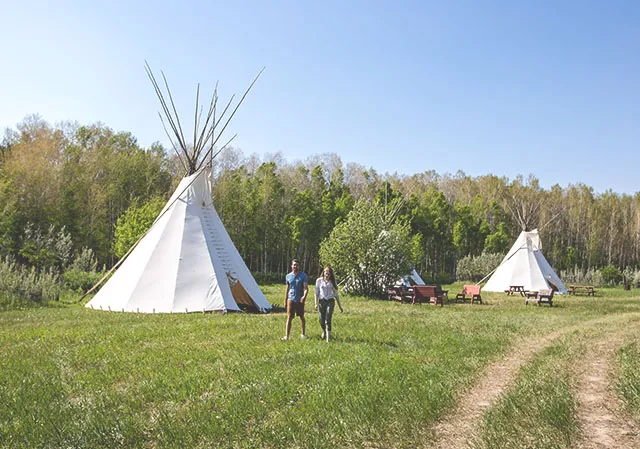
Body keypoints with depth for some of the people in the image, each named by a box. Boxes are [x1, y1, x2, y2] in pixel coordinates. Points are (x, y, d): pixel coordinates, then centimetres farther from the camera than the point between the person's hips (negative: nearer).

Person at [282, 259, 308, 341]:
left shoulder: (303, 275, -5)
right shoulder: (288, 276, 5)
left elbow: (306, 288, -12)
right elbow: (287, 289, 13)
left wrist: (304, 296, -31)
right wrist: (285, 301, 11)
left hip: (300, 300, -1)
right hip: (291, 299, 1)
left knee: (301, 317, 12)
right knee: (289, 317, -5)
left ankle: (303, 334, 26)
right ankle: (287, 336, -6)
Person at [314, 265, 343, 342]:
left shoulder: (332, 281, 8)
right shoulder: (319, 280, 6)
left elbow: (336, 294, 12)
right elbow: (316, 293, 7)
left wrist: (340, 306, 12)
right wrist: (316, 303, -3)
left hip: (330, 301, -1)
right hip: (321, 301, 1)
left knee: (328, 320, -13)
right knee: (322, 320, 3)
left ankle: (328, 338, -12)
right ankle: (324, 331, 36)